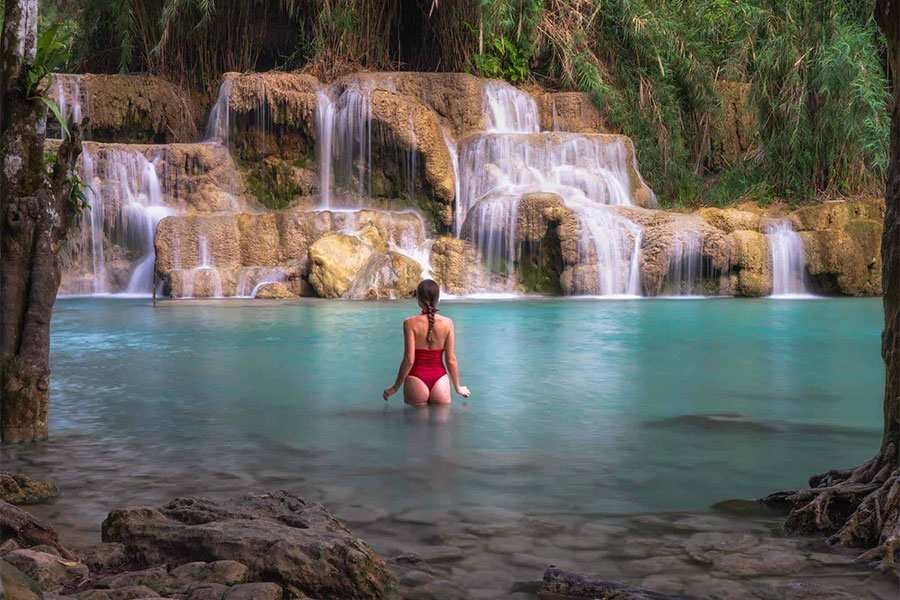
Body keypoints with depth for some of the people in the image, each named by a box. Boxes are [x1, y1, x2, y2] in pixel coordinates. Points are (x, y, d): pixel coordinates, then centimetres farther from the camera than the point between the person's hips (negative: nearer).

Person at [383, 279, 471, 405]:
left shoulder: (410, 323, -8)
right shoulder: (447, 323, -2)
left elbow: (409, 360, -10)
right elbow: (451, 360, 0)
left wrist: (395, 387, 2)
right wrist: (458, 387, 13)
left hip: (416, 380, -1)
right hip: (440, 379, 1)